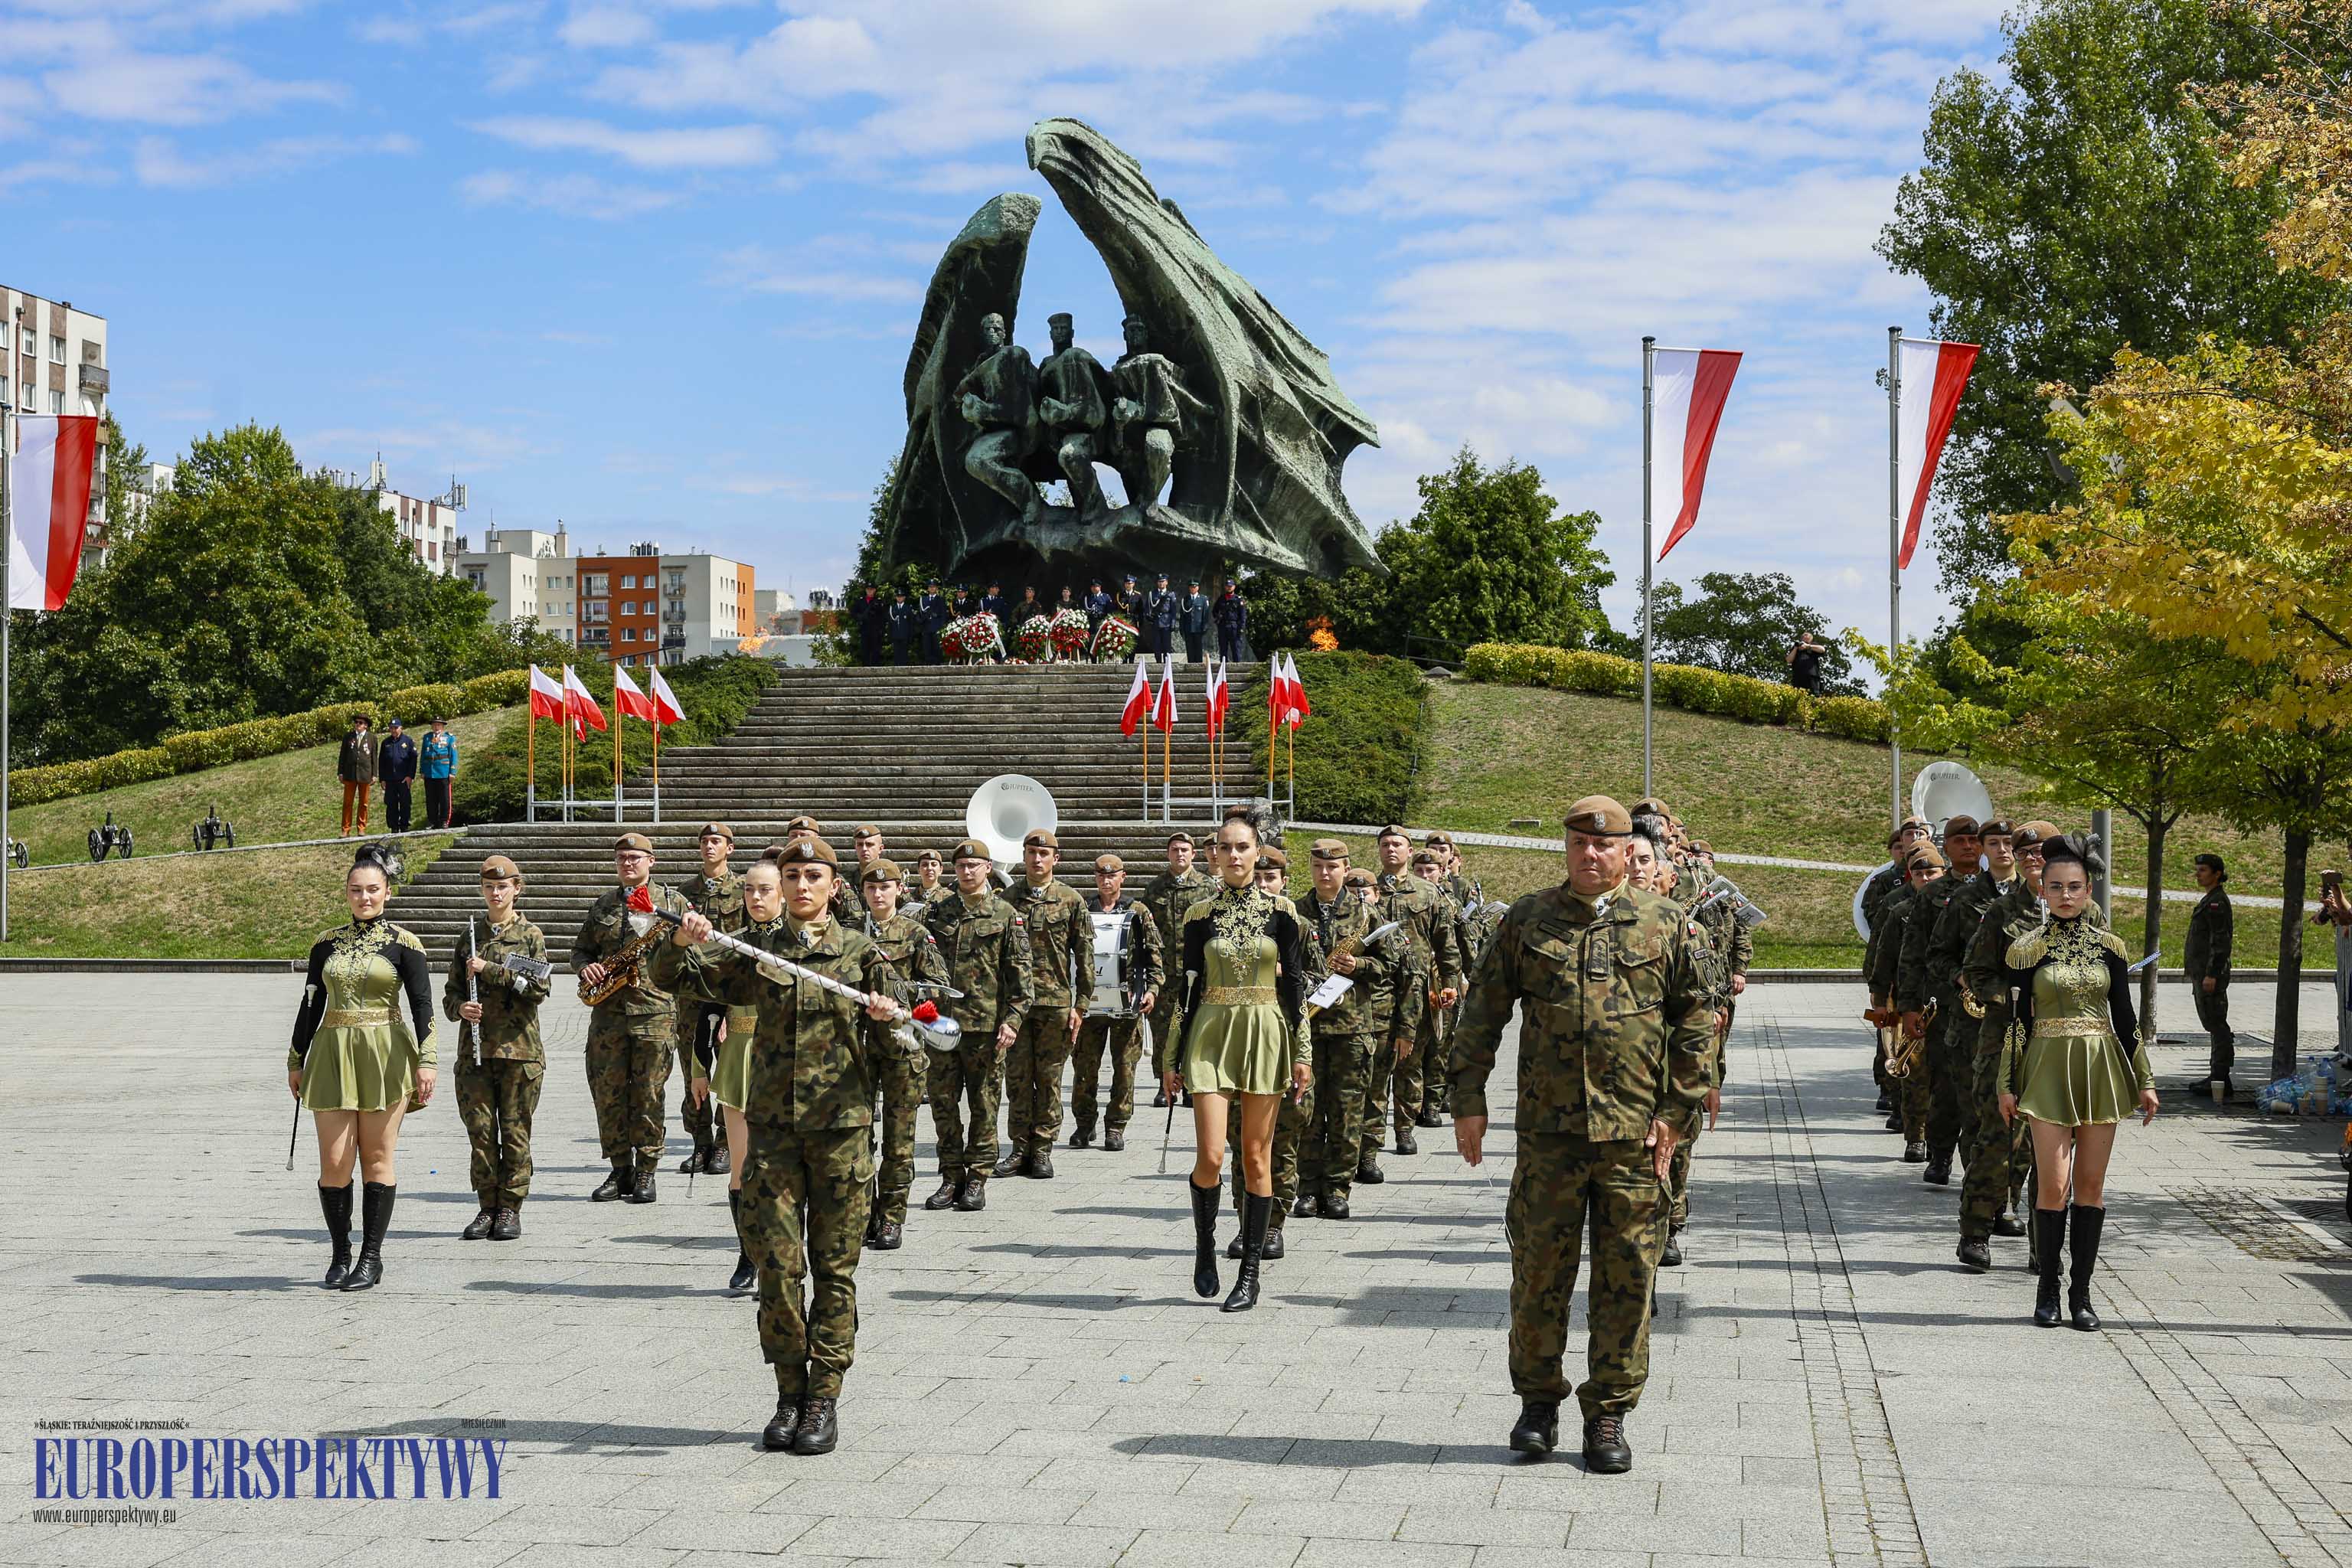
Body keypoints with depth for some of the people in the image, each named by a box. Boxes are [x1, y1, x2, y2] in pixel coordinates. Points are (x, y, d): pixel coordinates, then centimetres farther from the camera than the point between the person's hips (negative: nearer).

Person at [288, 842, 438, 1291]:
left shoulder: (404, 944, -1)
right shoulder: (327, 943, 9)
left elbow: (423, 1005, -4)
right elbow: (311, 1003, 14)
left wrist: (426, 1060, -13)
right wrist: (296, 1060, 14)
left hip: (385, 1056, -2)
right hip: (333, 1053, 3)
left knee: (377, 1158, 2)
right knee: (334, 1162, -2)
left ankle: (371, 1257, 10)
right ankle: (341, 1255, 11)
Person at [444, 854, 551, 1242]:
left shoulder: (530, 936, 3)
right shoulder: (470, 937, 13)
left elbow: (538, 989, -9)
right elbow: (450, 992, 15)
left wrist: (488, 970, -11)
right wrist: (460, 1007, -8)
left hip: (519, 1048, -3)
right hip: (475, 1048, 3)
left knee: (515, 1130, 0)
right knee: (480, 1130, 2)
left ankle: (511, 1209, 8)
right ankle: (487, 1207, 11)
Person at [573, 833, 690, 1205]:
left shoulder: (672, 901, 7)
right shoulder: (602, 904, 16)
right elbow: (581, 949, 22)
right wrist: (586, 968, 1)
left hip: (655, 1009, -3)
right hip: (608, 1011, 3)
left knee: (648, 1093, -2)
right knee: (608, 1091, 2)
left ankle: (646, 1171, 6)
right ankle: (620, 1169, 12)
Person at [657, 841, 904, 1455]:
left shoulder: (862, 953, 3)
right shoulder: (757, 949, 7)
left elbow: (897, 1048, 5)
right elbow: (670, 976, 5)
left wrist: (887, 1020, -18)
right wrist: (681, 941, -16)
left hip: (840, 1126, -1)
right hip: (773, 1123, 1)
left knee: (834, 1266, 3)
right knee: (777, 1262, 0)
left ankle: (825, 1398, 10)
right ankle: (790, 1394, 12)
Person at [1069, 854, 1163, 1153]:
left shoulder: (1138, 912, 6)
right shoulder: (1084, 912, 9)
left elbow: (1155, 954, 5)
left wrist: (1152, 989, -5)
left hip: (1128, 1001, -1)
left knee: (1124, 1066, 1)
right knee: (1085, 1064, 2)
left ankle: (1116, 1128, 8)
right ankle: (1084, 1124, 14)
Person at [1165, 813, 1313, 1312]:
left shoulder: (1280, 911, 2)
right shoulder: (1200, 915, 4)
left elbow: (1294, 984, 4)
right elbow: (1189, 987, 6)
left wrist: (1302, 1053, 0)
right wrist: (1175, 1058, 5)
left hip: (1265, 1036, 0)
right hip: (1211, 1035, 0)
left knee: (1257, 1158, 2)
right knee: (1210, 1155, -10)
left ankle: (1250, 1273, 10)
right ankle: (1205, 1247, 15)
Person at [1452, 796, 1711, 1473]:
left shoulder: (1664, 923, 5)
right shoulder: (1526, 921, 7)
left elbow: (1697, 1017, 6)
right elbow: (1483, 1011, 10)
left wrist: (1676, 1109, -1)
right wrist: (1468, 1099, 4)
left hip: (1634, 1132, 0)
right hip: (1548, 1129, 0)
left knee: (1625, 1276, 4)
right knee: (1538, 1268, 4)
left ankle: (1609, 1415, 15)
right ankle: (1539, 1400, 21)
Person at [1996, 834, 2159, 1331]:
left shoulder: (2109, 946, 6)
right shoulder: (2027, 948, 0)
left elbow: (2125, 1016, 10)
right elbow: (2017, 1020, 1)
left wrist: (2144, 1080, 8)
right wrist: (2007, 1084, -1)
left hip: (2102, 1067, 2)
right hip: (2049, 1068, -2)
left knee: (2091, 1184, 3)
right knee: (2053, 1184, -8)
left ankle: (2080, 1293, 10)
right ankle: (2048, 1290, 5)